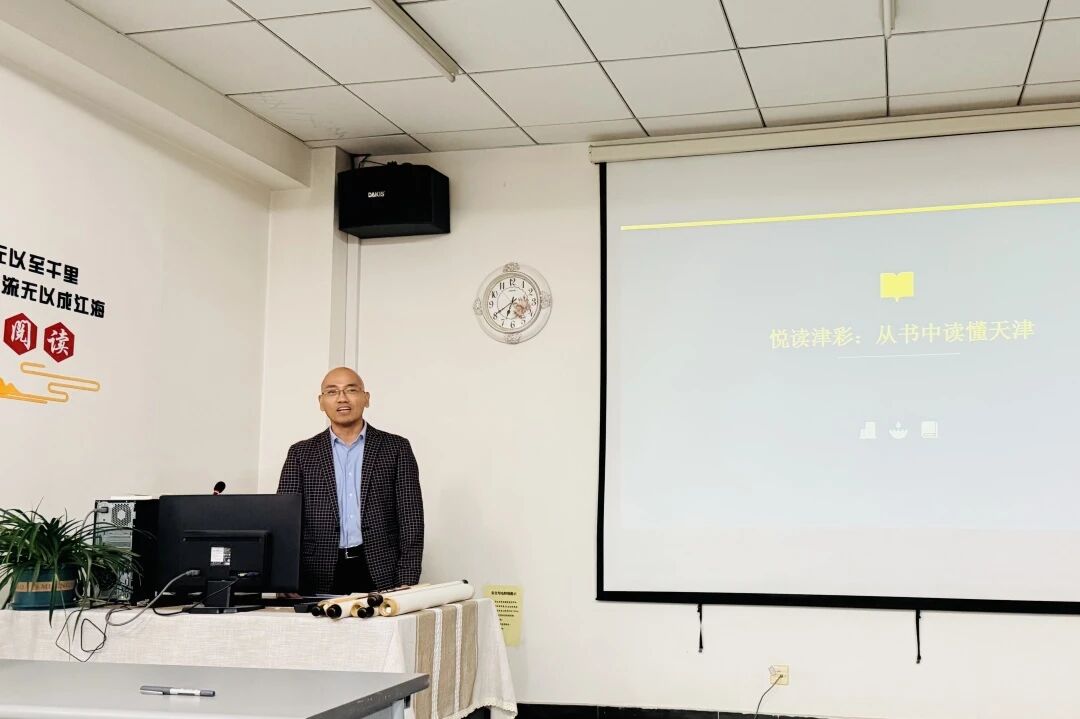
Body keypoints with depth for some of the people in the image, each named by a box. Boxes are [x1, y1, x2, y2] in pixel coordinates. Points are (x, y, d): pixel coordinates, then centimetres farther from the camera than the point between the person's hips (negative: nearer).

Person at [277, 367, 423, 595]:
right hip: (320, 580, 1)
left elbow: (410, 522, 3)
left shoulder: (396, 448, 6)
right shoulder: (301, 453, 10)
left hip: (381, 576, 0)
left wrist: (407, 586, -6)